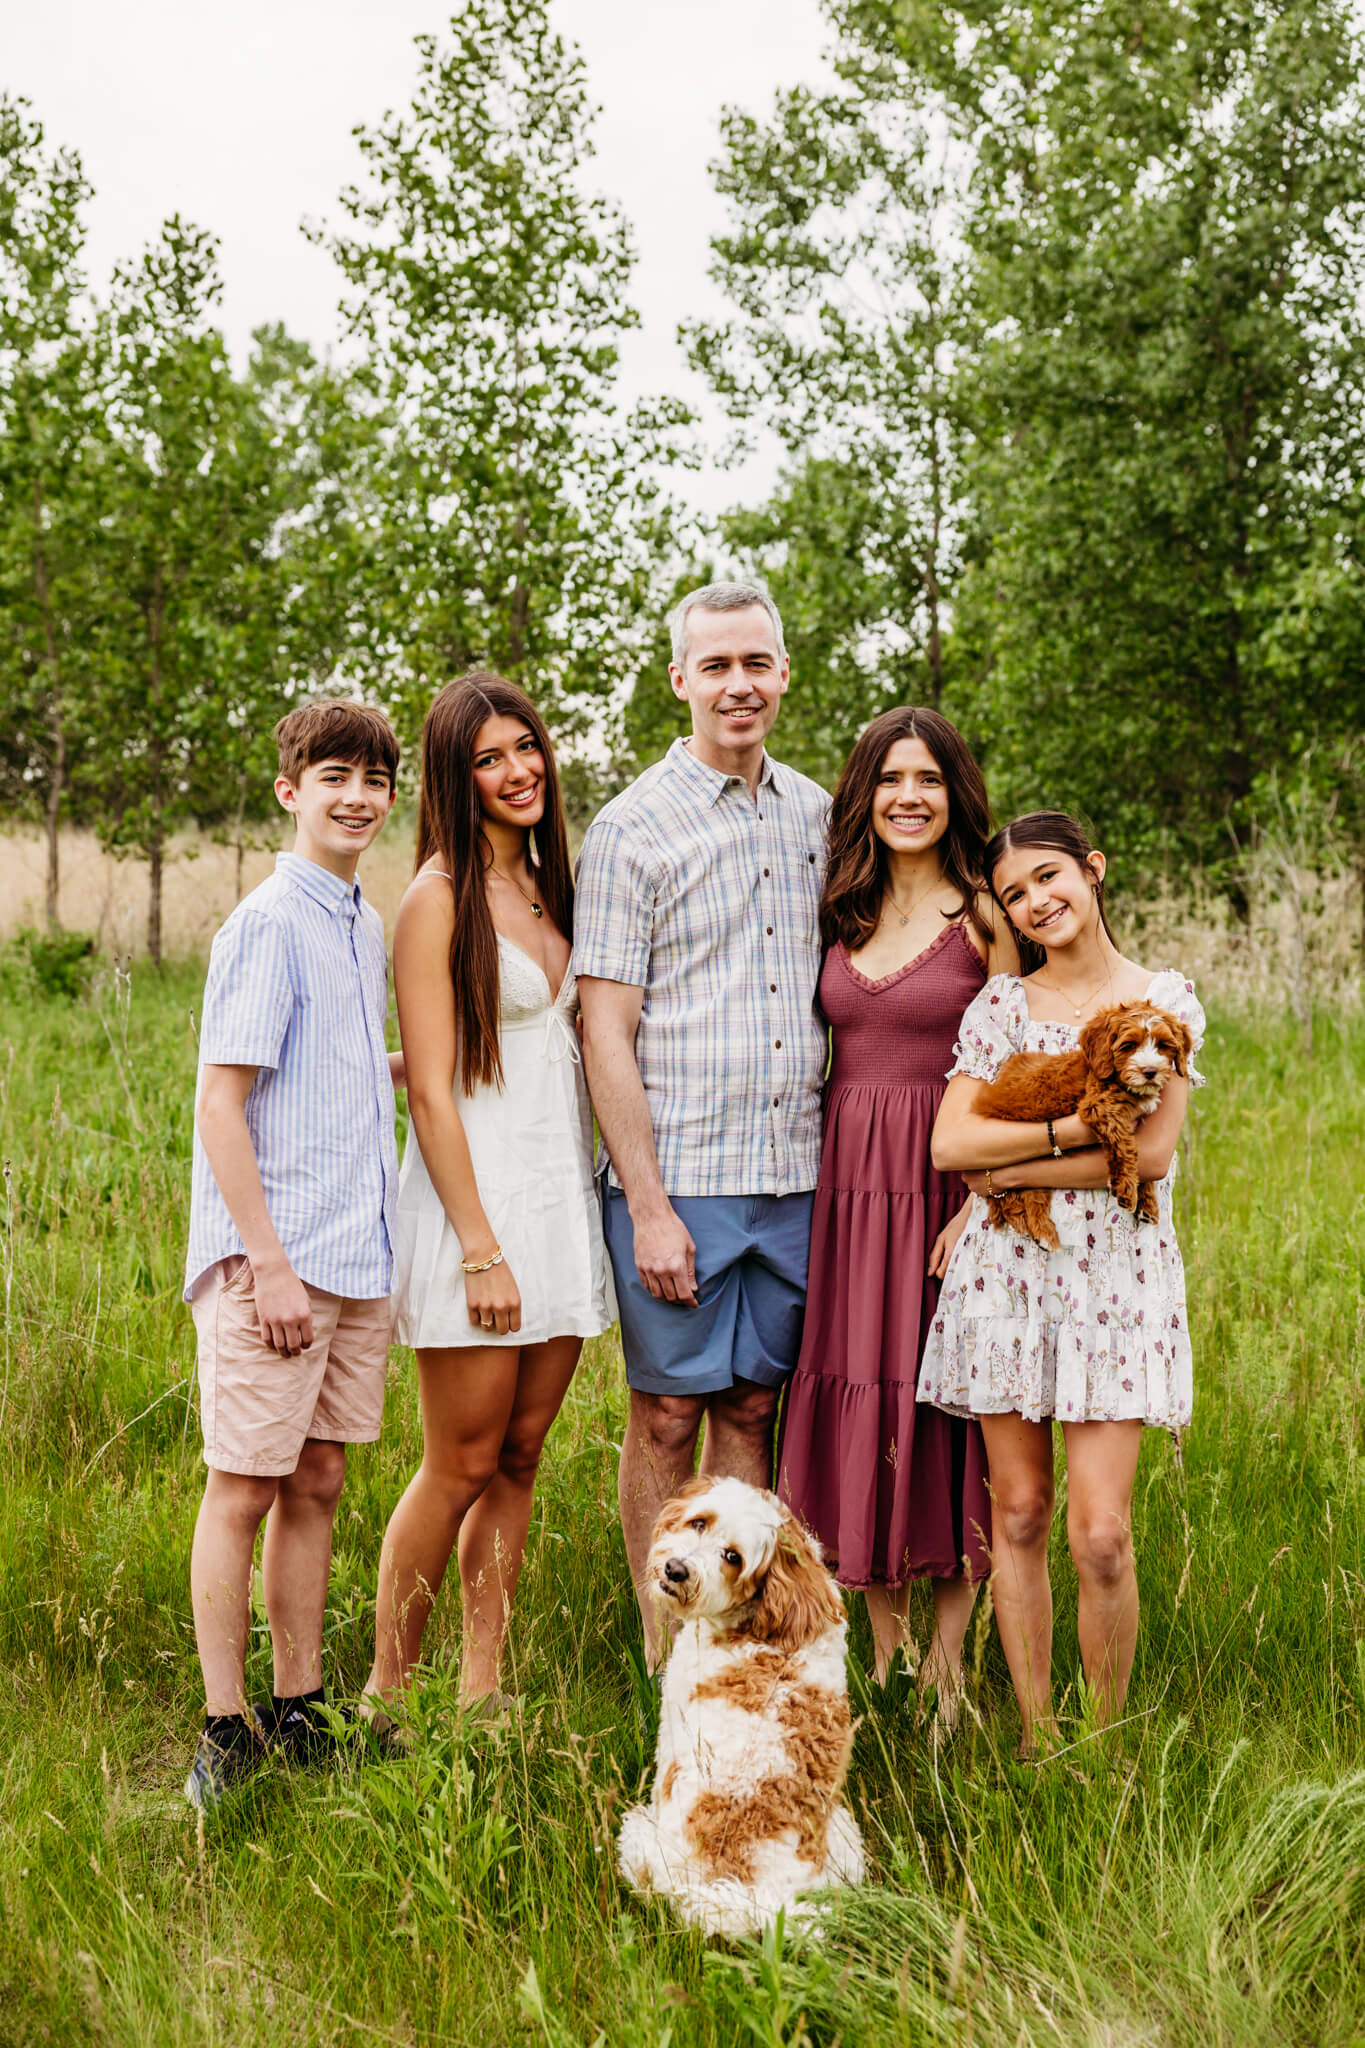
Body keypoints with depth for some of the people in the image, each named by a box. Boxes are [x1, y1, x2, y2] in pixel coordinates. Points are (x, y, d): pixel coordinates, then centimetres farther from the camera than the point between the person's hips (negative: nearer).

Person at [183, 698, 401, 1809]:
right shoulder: (268, 922, -10)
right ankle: (227, 1731, 9)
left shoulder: (366, 926, 14)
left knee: (316, 1485, 12)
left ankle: (300, 1713, 22)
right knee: (245, 1489, 0)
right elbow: (220, 1103, -14)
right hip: (272, 1257, -7)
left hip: (358, 1255, 8)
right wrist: (269, 1262, -18)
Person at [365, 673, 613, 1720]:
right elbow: (431, 1092, -12)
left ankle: (482, 1690, 16)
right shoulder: (441, 897, -7)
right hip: (478, 1194, -7)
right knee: (463, 1466, -2)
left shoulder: (547, 884, 15)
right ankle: (388, 1694, 10)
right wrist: (481, 1248, -17)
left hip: (563, 1193, 7)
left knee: (520, 1458, 8)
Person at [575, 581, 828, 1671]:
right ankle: (662, 1657, 15)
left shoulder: (817, 815, 11)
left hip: (793, 1173, 4)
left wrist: (838, 1156, 9)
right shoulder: (632, 828, -5)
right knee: (668, 1413, 3)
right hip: (677, 1173, -4)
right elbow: (605, 1030, -8)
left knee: (752, 1407, 11)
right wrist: (649, 1204, -13)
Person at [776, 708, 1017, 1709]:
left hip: (945, 1181, -5)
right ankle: (887, 1662, 19)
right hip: (847, 1177, 5)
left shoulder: (984, 918, -4)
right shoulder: (842, 915, 10)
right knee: (859, 1399, 7)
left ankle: (947, 1672, 9)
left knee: (944, 1402, -1)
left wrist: (979, 1206, -16)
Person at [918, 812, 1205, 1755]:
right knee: (1018, 1515, 5)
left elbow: (1152, 1153, -8)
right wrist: (1074, 1129, -12)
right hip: (1005, 1269, 2)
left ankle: (1108, 1743, 9)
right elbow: (948, 1145, -3)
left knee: (1100, 1533, -8)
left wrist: (1014, 1171, -6)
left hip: (1117, 1271, -2)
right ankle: (1036, 1739, 16)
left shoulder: (1165, 997, 2)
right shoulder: (1001, 1004, 7)